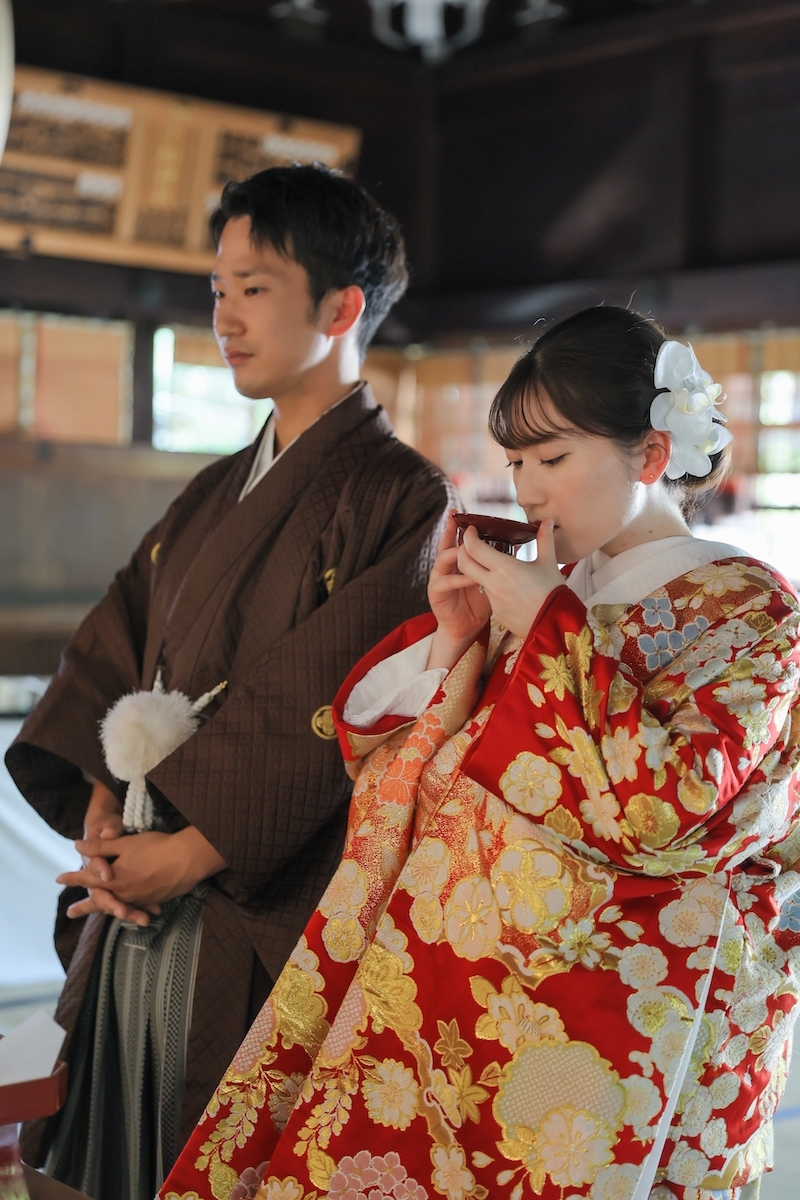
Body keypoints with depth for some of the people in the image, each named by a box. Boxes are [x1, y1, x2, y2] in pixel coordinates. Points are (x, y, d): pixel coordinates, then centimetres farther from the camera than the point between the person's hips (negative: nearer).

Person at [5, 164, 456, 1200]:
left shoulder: (400, 501, -10)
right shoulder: (214, 497, 15)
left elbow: (332, 719, -17)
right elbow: (110, 660, 11)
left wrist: (188, 853, -15)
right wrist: (103, 811, -5)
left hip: (259, 934, -7)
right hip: (137, 918, 7)